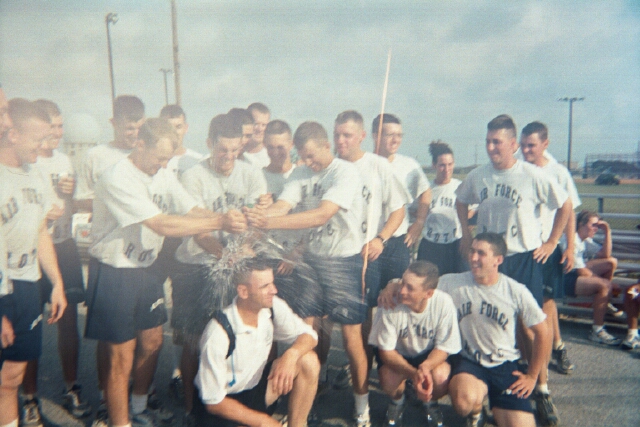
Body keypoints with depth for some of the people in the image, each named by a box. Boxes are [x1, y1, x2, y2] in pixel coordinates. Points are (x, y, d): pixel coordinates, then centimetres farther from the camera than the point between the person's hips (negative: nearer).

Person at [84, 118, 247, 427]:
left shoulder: (164, 176, 3)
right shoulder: (118, 179, -22)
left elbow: (193, 211, -4)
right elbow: (162, 225, -29)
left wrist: (232, 220, -24)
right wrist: (219, 222, -30)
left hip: (145, 270, 8)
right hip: (112, 274, -7)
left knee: (152, 343, 17)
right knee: (121, 358, 1)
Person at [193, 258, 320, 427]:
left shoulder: (272, 306, -14)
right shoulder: (218, 334, -29)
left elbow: (308, 334, -4)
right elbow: (214, 402, -21)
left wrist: (291, 354, -27)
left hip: (256, 385, 6)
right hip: (221, 406, -5)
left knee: (308, 361, -16)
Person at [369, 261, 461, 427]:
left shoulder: (443, 303, -28)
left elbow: (444, 347, -15)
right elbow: (385, 350, -19)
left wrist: (425, 367, -36)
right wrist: (413, 373, -36)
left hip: (430, 354, 1)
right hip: (397, 353, -1)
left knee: (441, 378, -29)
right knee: (389, 380, -30)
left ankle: (430, 402, 11)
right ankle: (397, 400, 12)